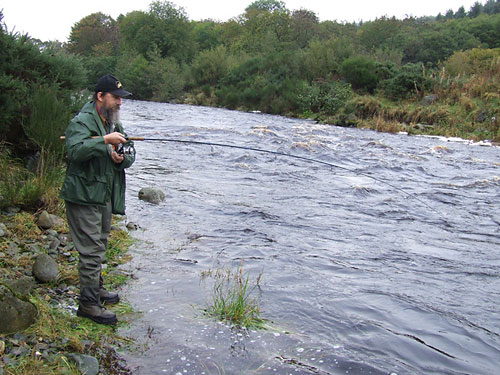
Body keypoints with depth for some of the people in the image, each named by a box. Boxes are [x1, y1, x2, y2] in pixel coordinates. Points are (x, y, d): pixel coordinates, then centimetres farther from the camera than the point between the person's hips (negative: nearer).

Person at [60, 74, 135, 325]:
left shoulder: (115, 124, 15)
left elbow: (130, 156, 13)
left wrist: (122, 158, -9)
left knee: (100, 245, 20)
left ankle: (96, 288, 36)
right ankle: (88, 302, 0)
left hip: (104, 196, 9)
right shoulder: (82, 122, -13)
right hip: (84, 195, -9)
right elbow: (75, 150, -30)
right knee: (91, 249, -8)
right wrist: (105, 141, -32)